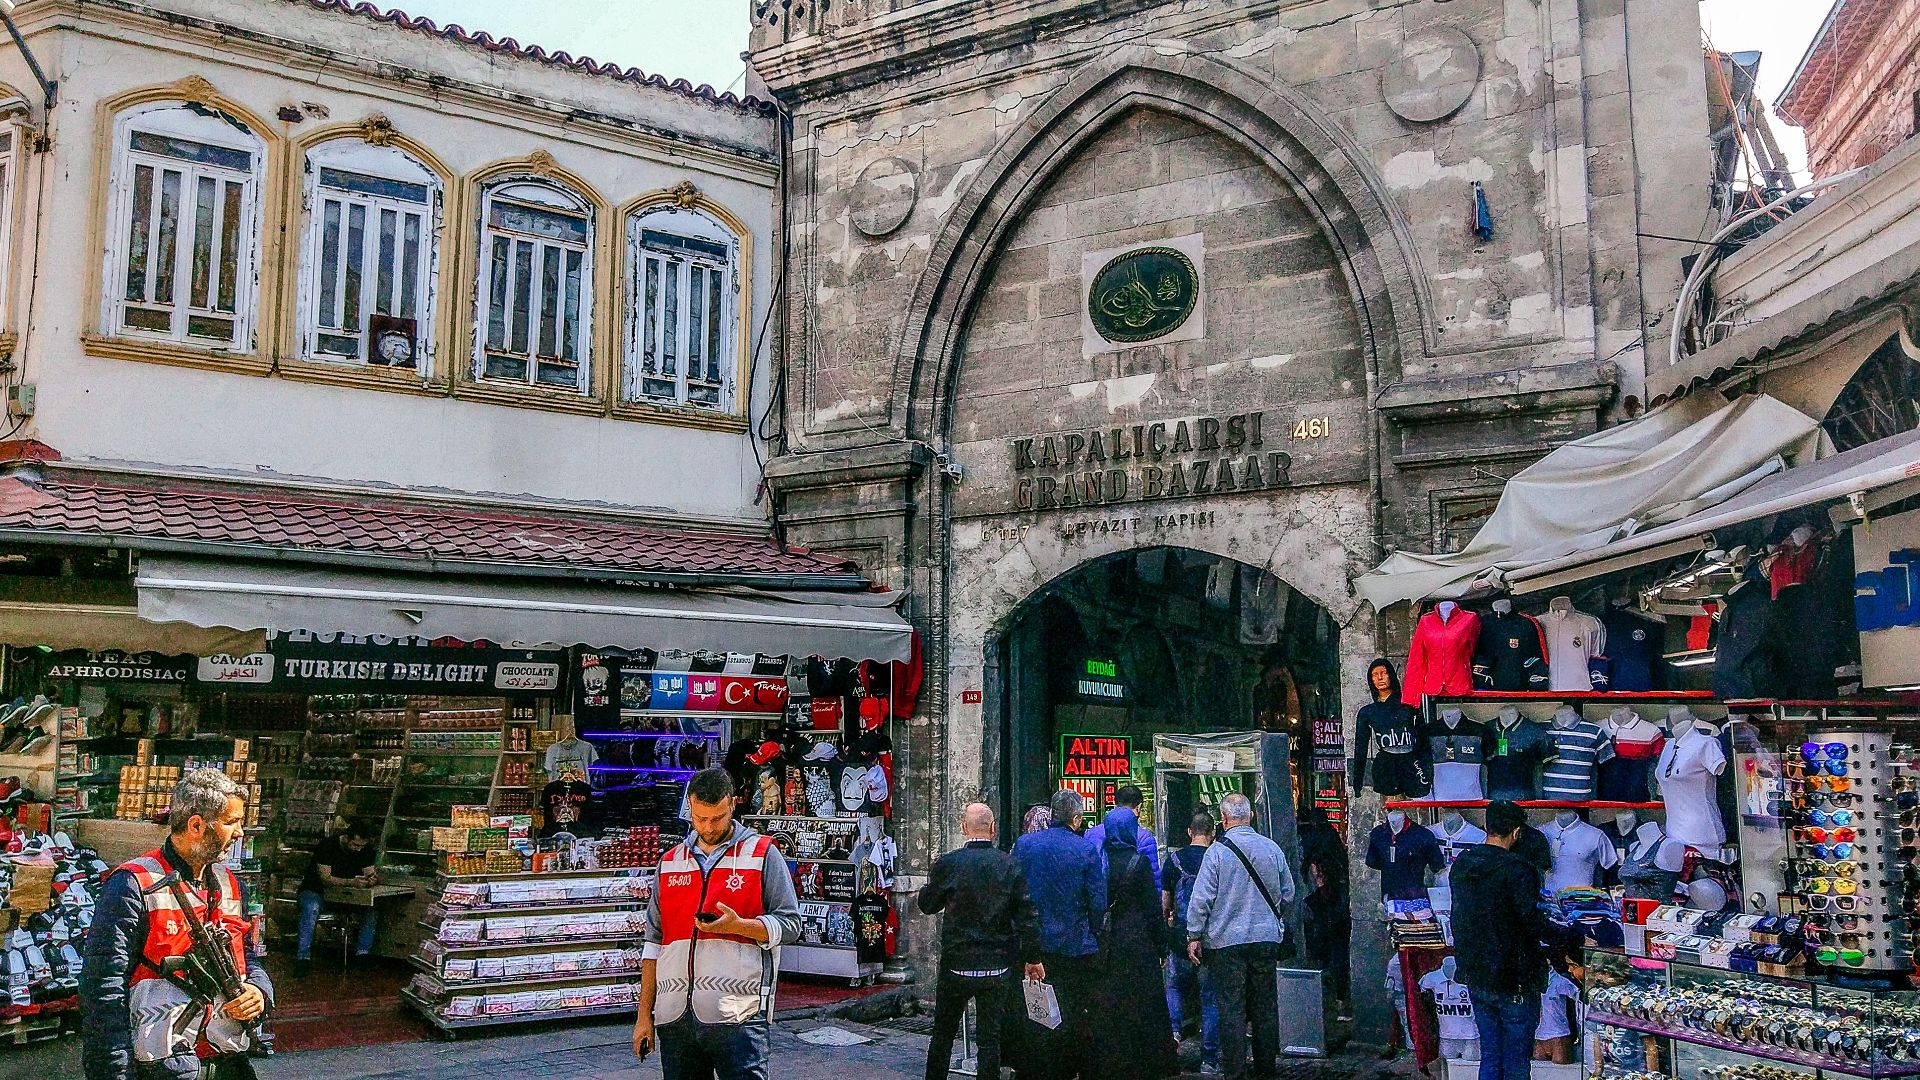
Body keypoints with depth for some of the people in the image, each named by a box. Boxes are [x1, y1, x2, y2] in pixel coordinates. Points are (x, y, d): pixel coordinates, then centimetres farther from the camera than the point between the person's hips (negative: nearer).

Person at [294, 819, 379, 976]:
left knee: (372, 907, -21)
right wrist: (352, 882, -41)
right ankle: (303, 958, -36)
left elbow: (370, 874, -5)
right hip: (316, 891, -4)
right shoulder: (327, 846, -20)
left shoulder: (365, 850, -4)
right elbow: (325, 878, -27)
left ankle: (362, 954, -19)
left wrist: (373, 879, -31)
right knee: (311, 909, -38)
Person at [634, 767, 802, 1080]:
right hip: (674, 1016, 4)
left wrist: (737, 925, -15)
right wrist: (644, 1015, 14)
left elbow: (790, 922, 1)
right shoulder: (670, 862, 16)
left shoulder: (761, 854, 4)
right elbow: (654, 943, 18)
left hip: (738, 1015, -4)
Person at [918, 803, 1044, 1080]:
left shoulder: (948, 863, -10)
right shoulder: (1010, 865, -6)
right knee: (990, 1035, 7)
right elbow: (1026, 914, -5)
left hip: (956, 965, -1)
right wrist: (1033, 958, 3)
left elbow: (927, 904, 2)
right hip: (997, 967, 1)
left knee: (943, 1032, 14)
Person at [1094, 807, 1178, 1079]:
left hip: (1104, 943, 3)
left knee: (1107, 1006, 9)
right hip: (1137, 942, -3)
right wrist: (1161, 943, 1)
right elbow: (1152, 907, -7)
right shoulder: (1139, 862, -10)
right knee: (1140, 1004, 5)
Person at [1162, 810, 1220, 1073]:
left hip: (1181, 936, 1)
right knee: (1210, 997, 7)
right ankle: (1209, 1059, 9)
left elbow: (1165, 898, 6)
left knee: (1174, 986, 23)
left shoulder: (1174, 859, -1)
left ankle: (1173, 1029, 0)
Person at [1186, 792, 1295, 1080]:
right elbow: (1287, 894, 11)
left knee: (1232, 1007, 2)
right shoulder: (1272, 848, 1)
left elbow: (1202, 898, -11)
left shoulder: (1217, 851, -11)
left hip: (1226, 940, -3)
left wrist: (1194, 935, -3)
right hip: (1266, 937, 4)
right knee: (1265, 1004, 13)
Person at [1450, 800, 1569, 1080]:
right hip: (1514, 980, -7)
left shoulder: (1461, 864, 5)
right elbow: (1532, 922, -21)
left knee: (1489, 1056, 16)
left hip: (1475, 976, 7)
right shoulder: (1517, 869, -18)